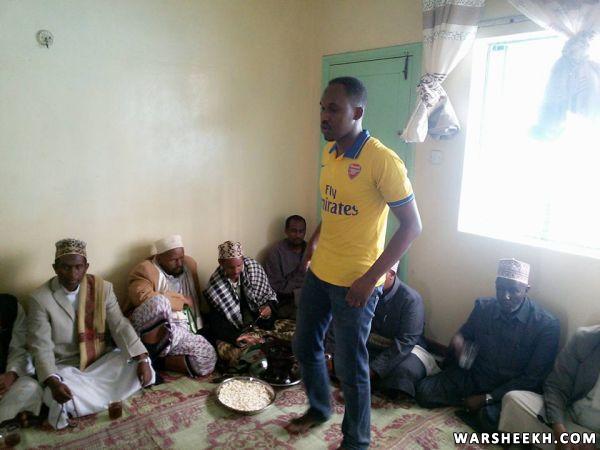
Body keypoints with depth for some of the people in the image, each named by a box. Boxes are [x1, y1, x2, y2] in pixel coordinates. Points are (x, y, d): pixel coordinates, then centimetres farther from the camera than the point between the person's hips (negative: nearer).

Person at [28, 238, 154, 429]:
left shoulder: (103, 287, -6)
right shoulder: (40, 298, -12)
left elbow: (120, 326, -8)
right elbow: (41, 347, -14)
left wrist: (142, 359, -22)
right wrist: (52, 381, -32)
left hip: (103, 360, 3)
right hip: (67, 367, -3)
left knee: (139, 367, -19)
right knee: (61, 398, -33)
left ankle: (85, 400, -6)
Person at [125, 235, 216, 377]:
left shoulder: (189, 264, 14)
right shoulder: (145, 270, -5)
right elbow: (142, 298, -24)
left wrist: (199, 325, 14)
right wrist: (181, 300, -13)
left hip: (183, 333, 6)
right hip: (154, 330, -6)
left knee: (208, 359, -20)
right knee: (159, 301, -37)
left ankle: (157, 361, -4)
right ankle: (149, 353, -18)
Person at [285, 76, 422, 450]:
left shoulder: (383, 161, -20)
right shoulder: (329, 151, 5)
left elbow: (412, 226, -18)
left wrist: (370, 278, -20)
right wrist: (315, 239, 11)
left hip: (354, 282, -8)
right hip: (319, 272, 8)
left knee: (351, 368, 7)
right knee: (305, 347, 21)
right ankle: (319, 408, 48)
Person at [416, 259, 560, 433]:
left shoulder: (547, 325, -16)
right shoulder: (483, 307, -5)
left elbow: (533, 378, -14)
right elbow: (466, 333, 14)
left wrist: (487, 398, -18)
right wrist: (457, 340, -14)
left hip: (510, 389, -3)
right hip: (473, 376, 4)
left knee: (490, 419, -35)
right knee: (424, 391, -15)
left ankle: (486, 407, -1)